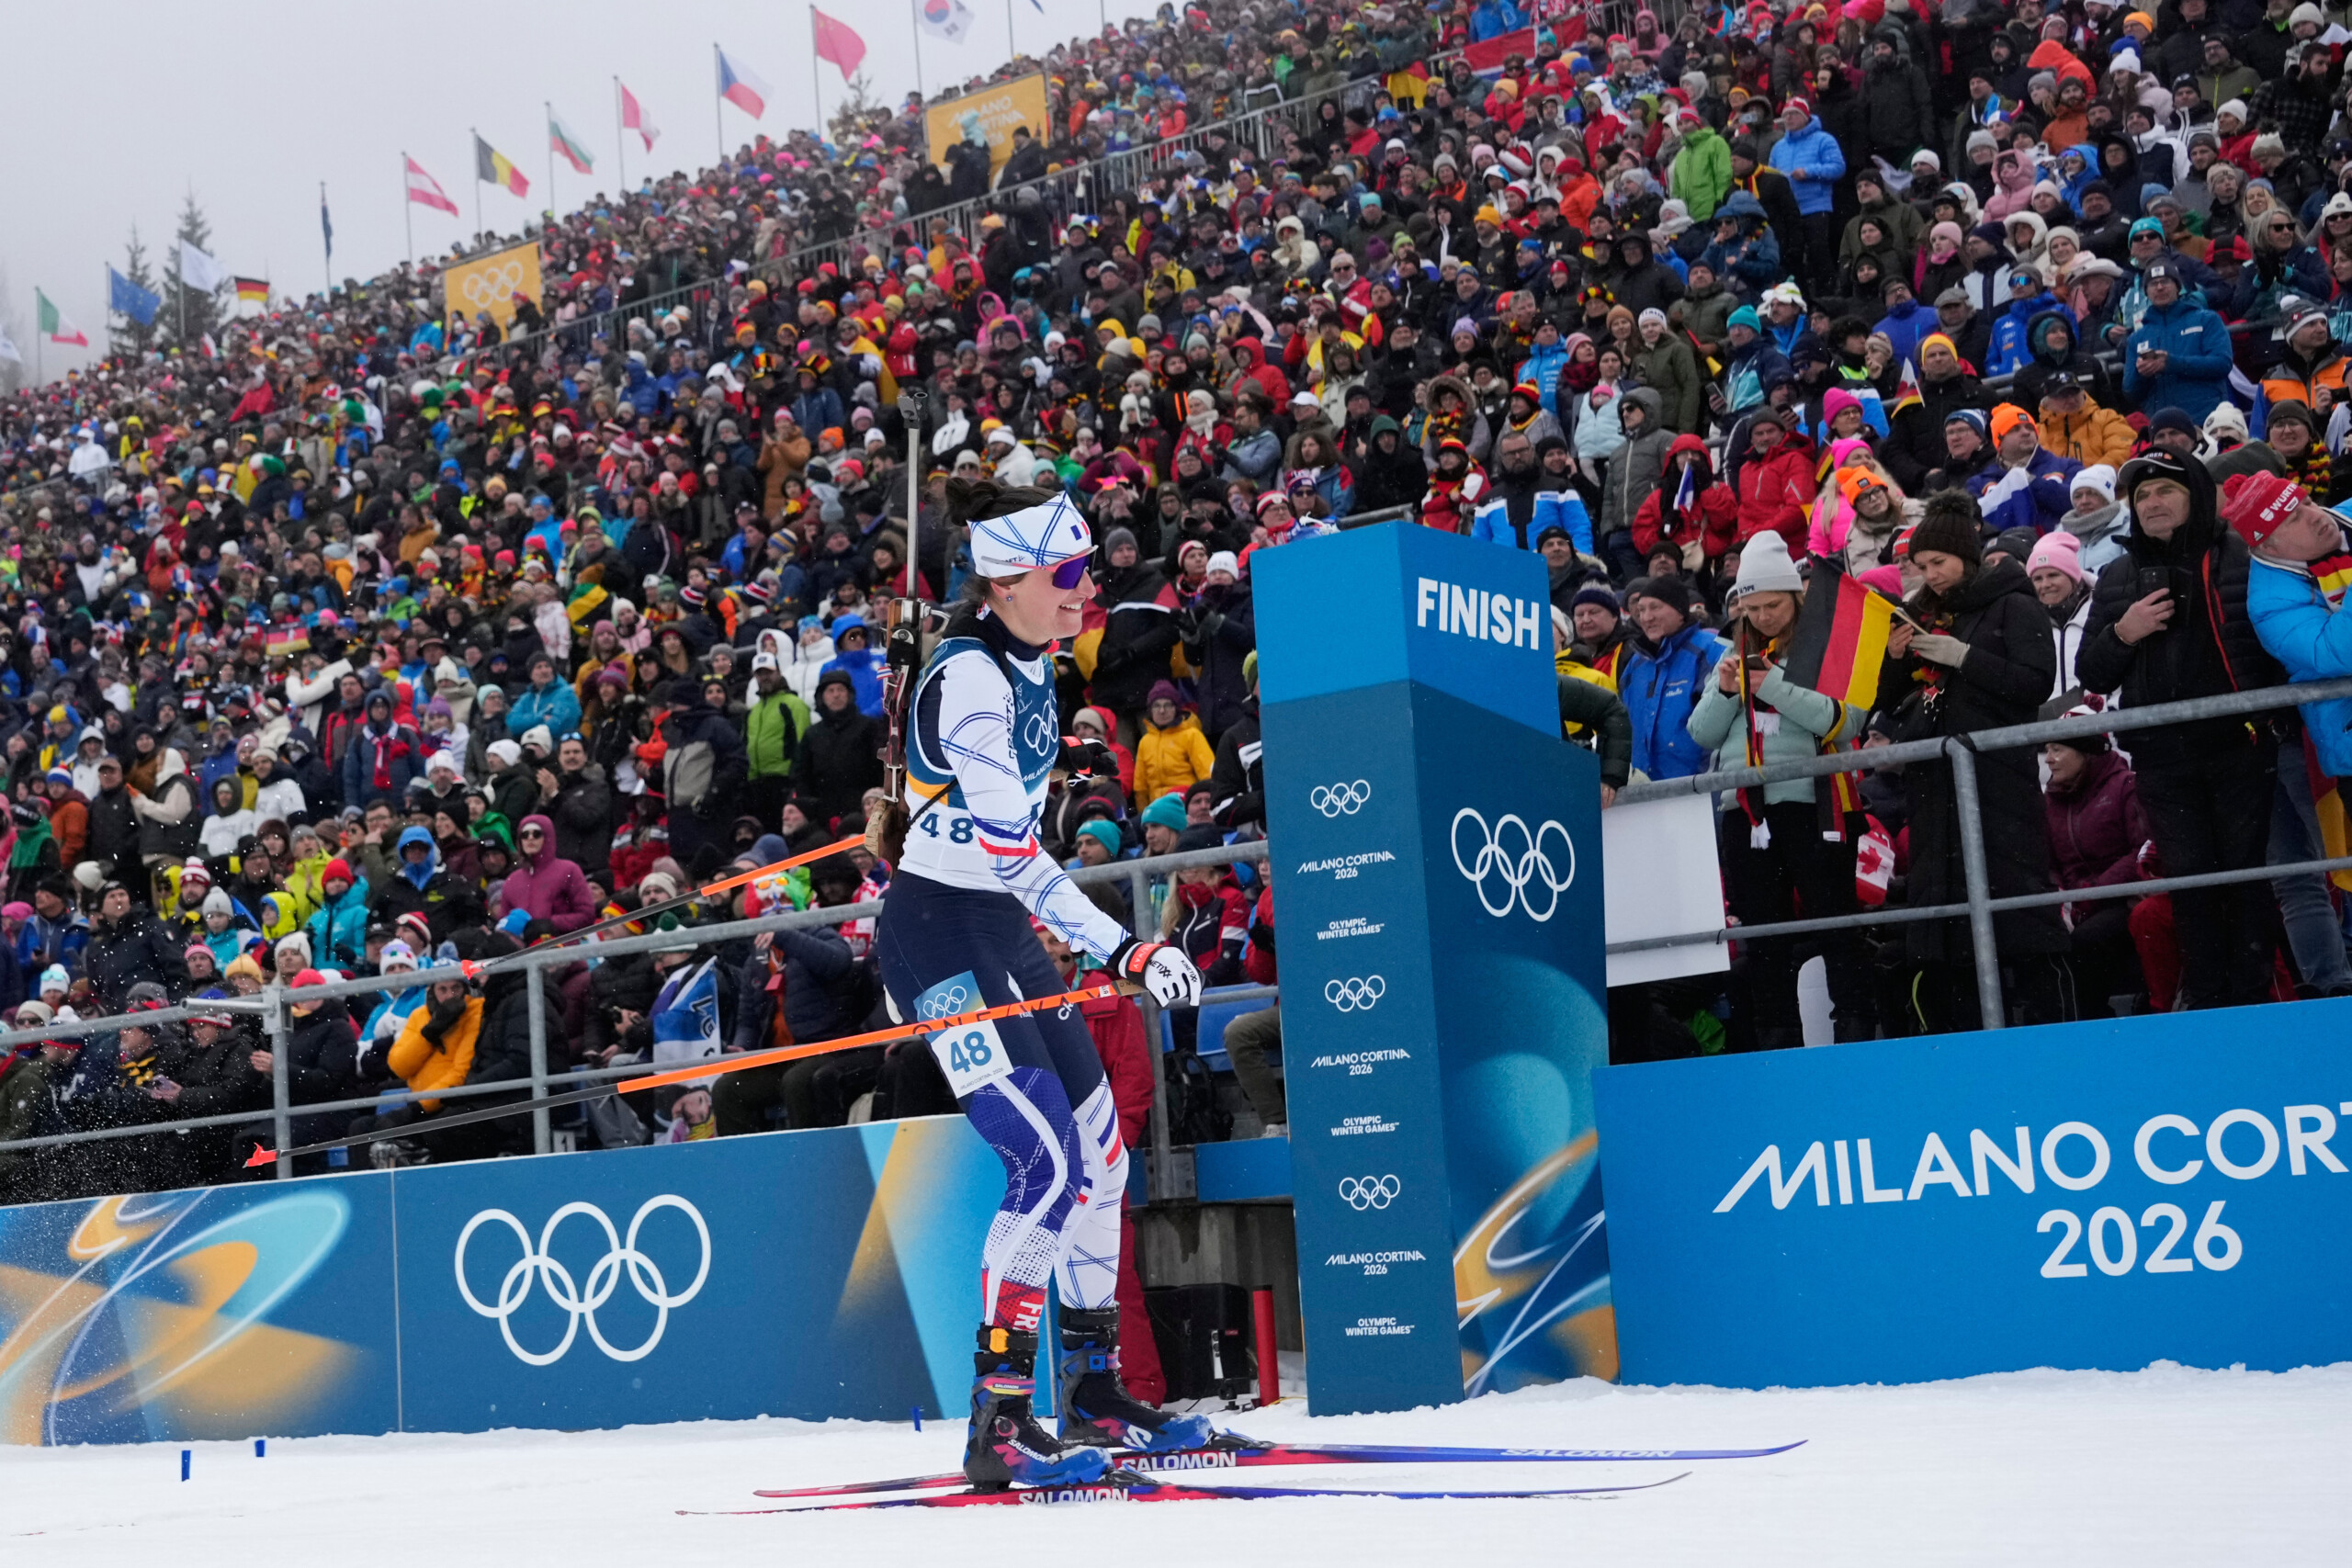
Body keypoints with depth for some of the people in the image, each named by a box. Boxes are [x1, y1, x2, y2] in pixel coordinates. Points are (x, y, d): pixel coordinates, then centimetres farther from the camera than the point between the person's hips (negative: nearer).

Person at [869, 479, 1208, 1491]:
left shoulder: (1026, 659, 7)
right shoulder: (966, 678, -21)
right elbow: (1006, 849, -29)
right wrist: (1121, 951, -33)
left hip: (1000, 927, 10)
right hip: (939, 929, -10)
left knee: (1099, 1148, 12)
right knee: (1048, 1161, -18)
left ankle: (1093, 1392, 24)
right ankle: (997, 1428, -14)